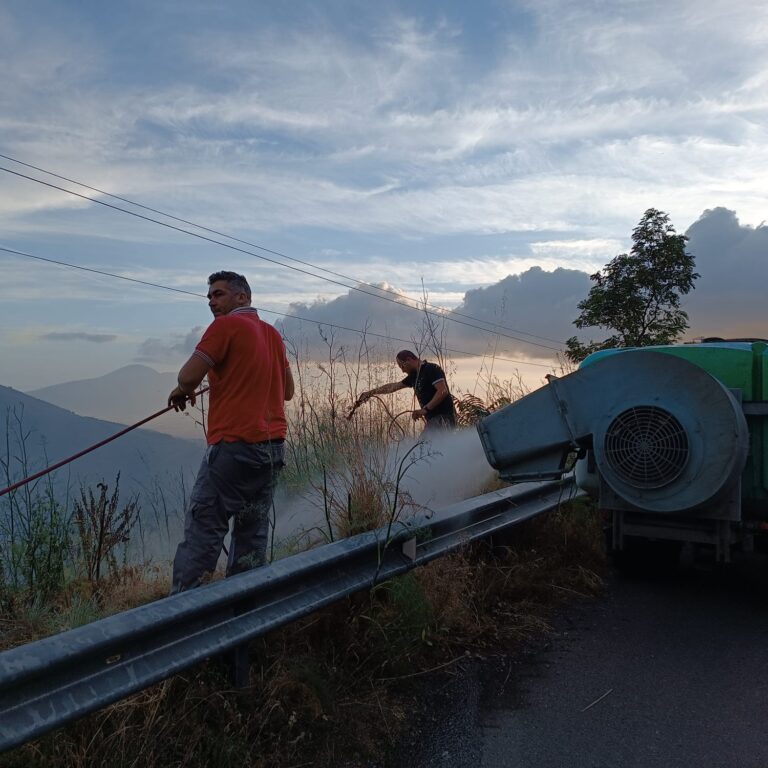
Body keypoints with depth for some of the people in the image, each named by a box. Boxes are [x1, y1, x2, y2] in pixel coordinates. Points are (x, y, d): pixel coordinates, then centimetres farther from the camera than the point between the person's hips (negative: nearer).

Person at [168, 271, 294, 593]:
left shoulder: (226, 325, -5)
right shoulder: (272, 333, 15)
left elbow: (188, 377, -14)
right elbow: (288, 390, 21)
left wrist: (182, 391, 7)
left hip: (234, 444, -7)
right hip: (273, 446, 7)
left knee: (203, 530, -4)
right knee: (252, 531, 12)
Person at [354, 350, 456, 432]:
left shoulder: (432, 369, -9)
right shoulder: (414, 376, 18)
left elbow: (443, 391, -21)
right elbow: (393, 386, 27)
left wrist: (425, 409, -26)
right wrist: (370, 393, 30)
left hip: (442, 418, -9)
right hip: (432, 420, 9)